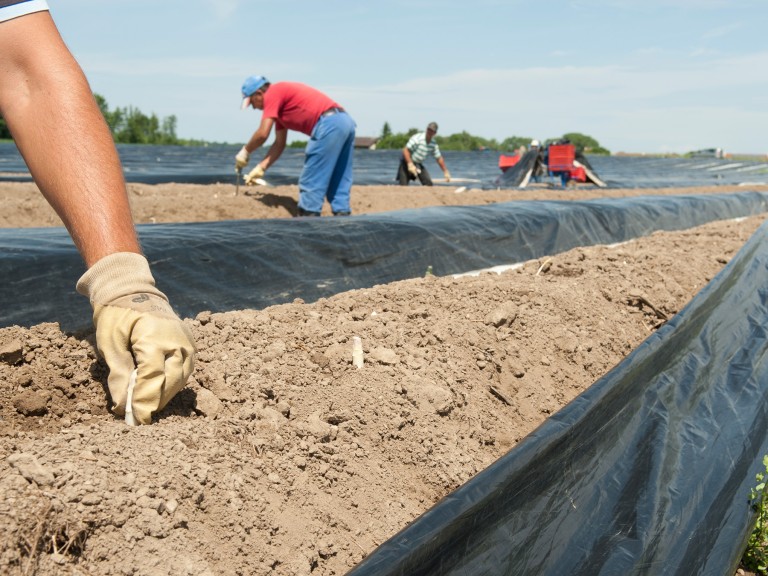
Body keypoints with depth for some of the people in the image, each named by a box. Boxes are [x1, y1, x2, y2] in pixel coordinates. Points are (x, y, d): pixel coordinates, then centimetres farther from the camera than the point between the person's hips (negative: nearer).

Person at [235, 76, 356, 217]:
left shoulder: (272, 93, -1)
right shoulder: (280, 103, 27)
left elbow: (262, 134, -6)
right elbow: (279, 143, 25)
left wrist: (245, 151, 10)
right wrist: (260, 168, 21)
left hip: (329, 124, -10)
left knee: (311, 181, -4)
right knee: (338, 183, 11)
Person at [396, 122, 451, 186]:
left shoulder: (434, 144, -1)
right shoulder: (418, 137, -21)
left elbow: (439, 158, 11)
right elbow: (405, 150, -26)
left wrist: (446, 172, 10)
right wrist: (410, 164, -37)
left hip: (418, 164, 6)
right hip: (407, 163, -6)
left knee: (428, 183, -6)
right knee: (403, 185, -15)